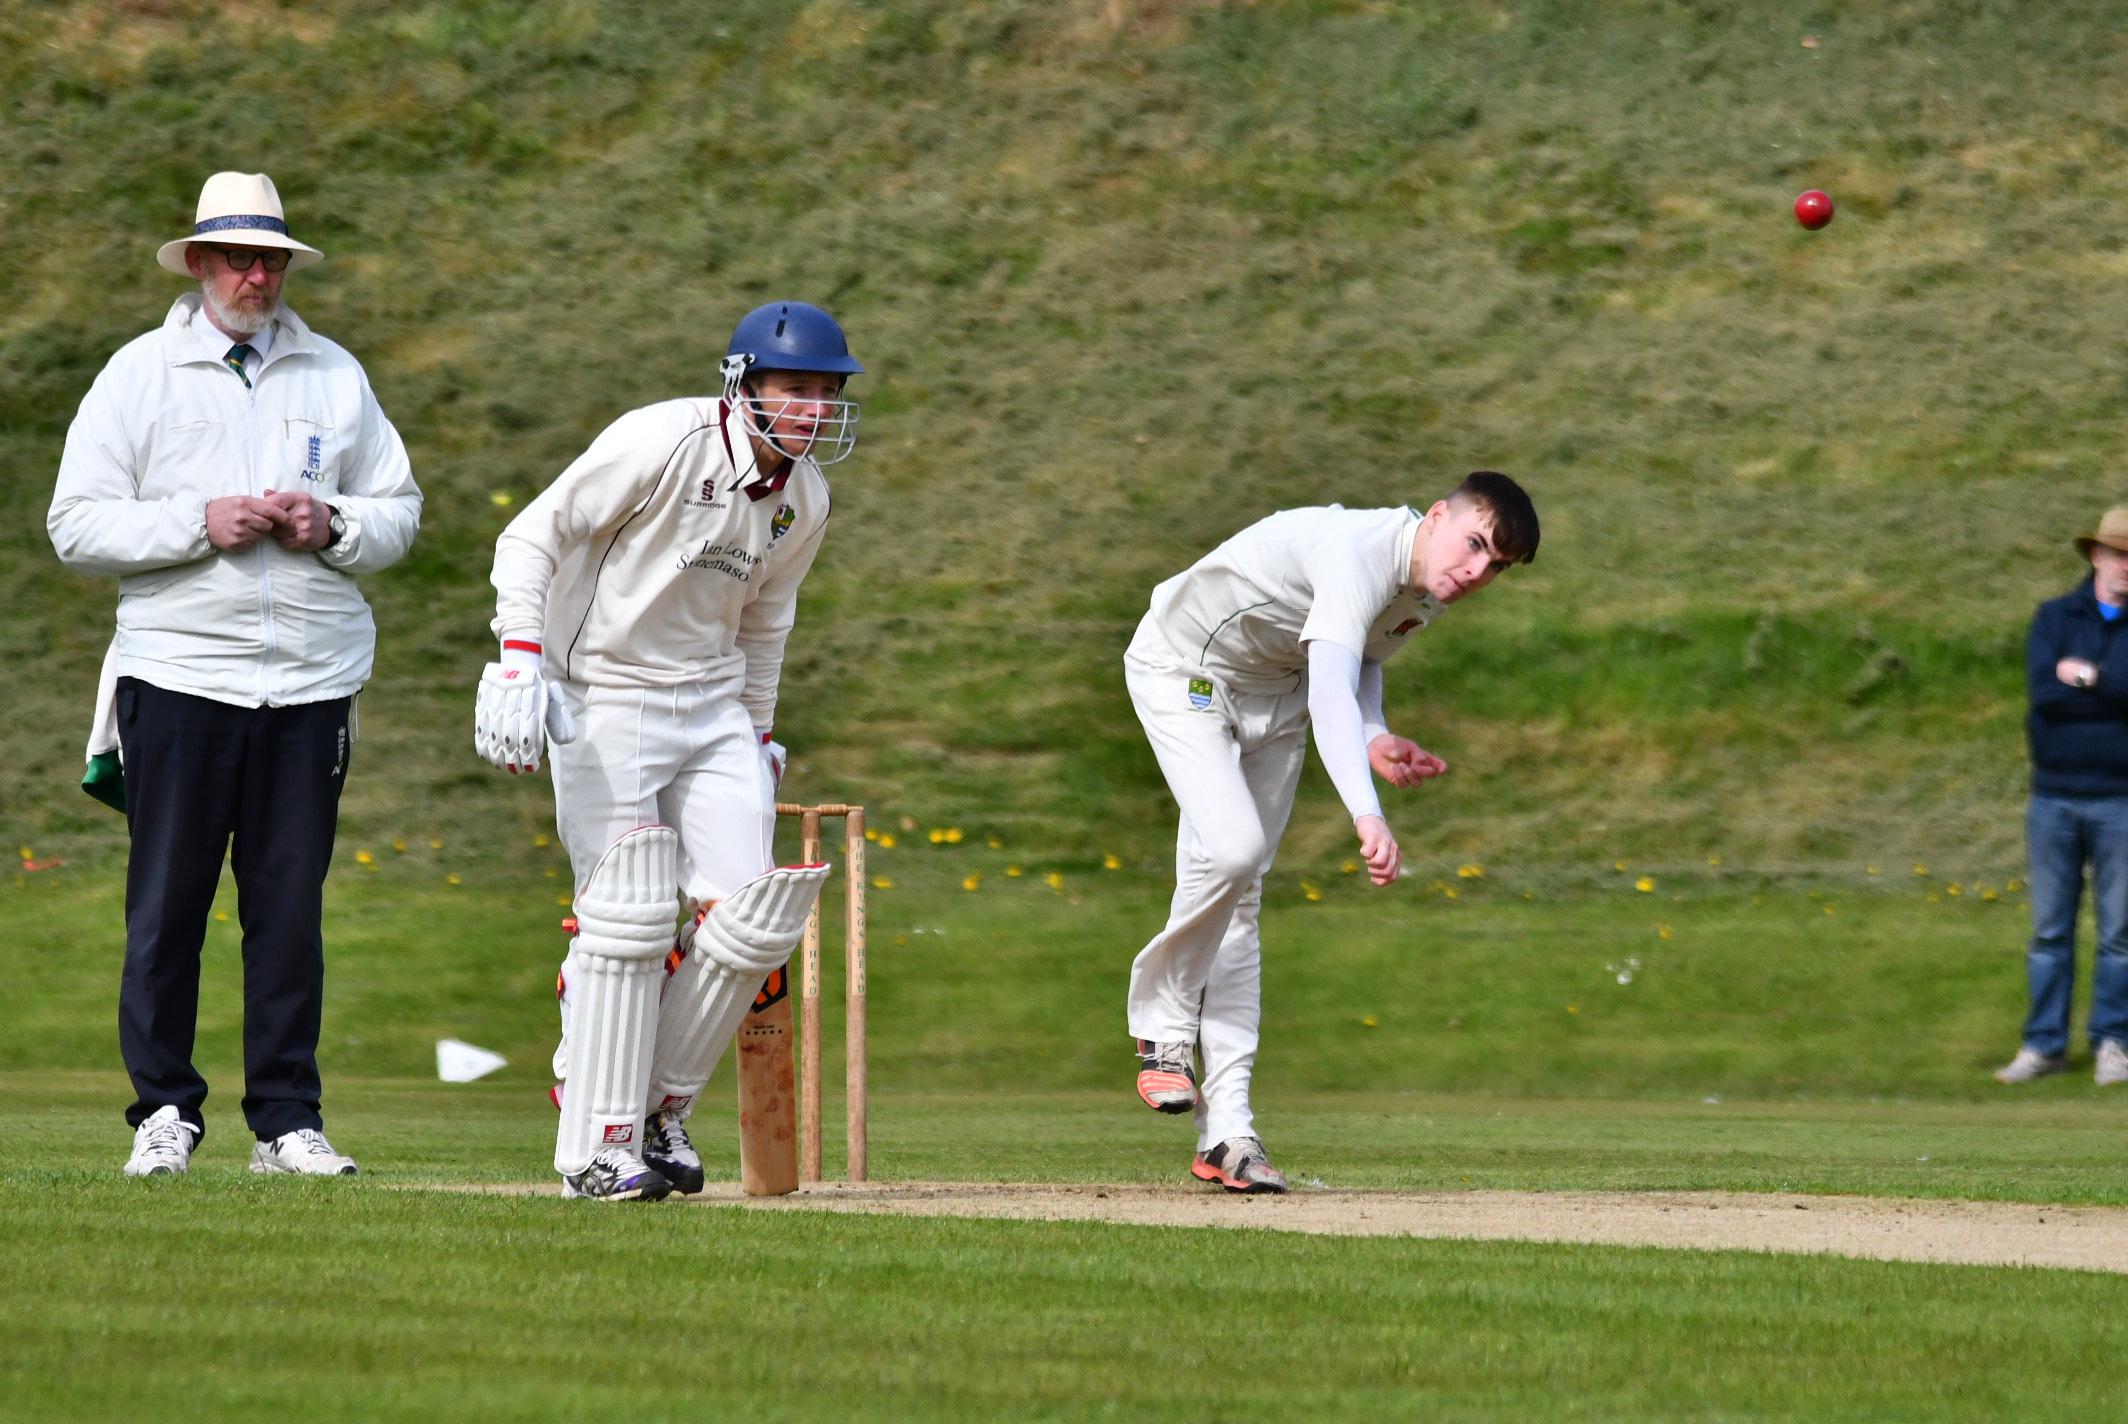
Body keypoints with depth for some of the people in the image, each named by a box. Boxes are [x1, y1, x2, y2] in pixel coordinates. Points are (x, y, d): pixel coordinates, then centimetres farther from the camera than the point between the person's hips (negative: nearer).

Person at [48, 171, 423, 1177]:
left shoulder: (335, 377, 13)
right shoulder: (140, 373, 5)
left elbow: (400, 512, 16)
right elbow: (77, 527, -1)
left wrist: (333, 526, -6)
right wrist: (199, 524, -13)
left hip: (312, 681, 2)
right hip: (179, 674, -2)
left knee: (292, 906, 2)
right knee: (168, 904, -2)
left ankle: (287, 1121, 7)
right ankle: (163, 1110, 8)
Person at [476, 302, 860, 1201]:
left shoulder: (805, 500, 4)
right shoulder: (662, 444, -18)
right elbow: (532, 536, -16)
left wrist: (757, 738, 22)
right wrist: (519, 658, -28)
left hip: (712, 707, 7)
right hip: (603, 699, -7)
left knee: (752, 918, -4)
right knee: (630, 919, -11)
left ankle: (658, 1108, 14)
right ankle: (596, 1149, -3)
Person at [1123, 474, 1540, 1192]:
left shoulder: (1426, 593, -9)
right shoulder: (1359, 555, -37)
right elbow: (1329, 692, -51)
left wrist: (1376, 738, -10)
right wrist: (1366, 815, -64)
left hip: (1274, 689, 8)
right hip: (1186, 672, -8)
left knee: (1237, 899, 4)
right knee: (1233, 847, -26)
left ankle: (1226, 1131, 1)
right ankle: (1164, 1023, 0)